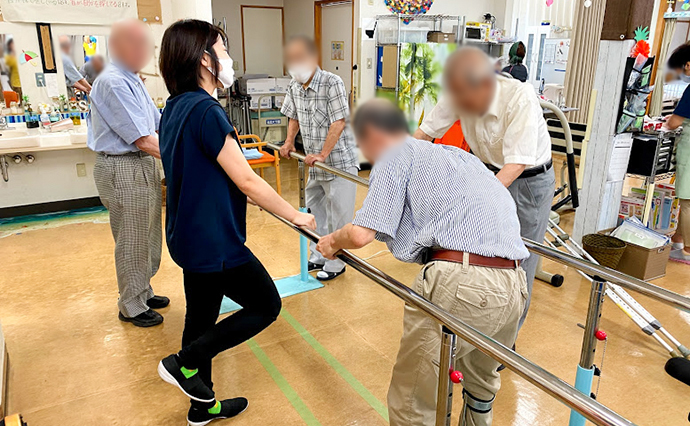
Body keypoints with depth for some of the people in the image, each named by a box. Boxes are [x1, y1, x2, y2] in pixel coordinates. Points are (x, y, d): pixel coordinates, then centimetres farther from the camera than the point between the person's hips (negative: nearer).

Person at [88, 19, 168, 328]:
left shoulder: (132, 80, 11)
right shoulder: (113, 83, -20)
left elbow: (160, 124, 14)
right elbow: (143, 140, -23)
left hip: (143, 166, 10)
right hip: (124, 170, -10)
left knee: (148, 238, 20)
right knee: (132, 242, 4)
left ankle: (143, 293, 39)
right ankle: (131, 307, 22)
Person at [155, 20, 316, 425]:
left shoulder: (176, 107, 8)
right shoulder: (206, 111, -21)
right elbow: (247, 181, -21)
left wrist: (241, 194, 25)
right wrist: (296, 216, -12)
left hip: (190, 236, 9)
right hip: (214, 241, -9)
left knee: (202, 316, 19)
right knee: (266, 305, 8)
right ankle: (185, 363, 11)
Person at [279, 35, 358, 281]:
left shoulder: (332, 83, -17)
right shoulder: (294, 86, 5)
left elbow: (339, 123, -20)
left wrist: (323, 155, -23)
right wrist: (289, 142, 8)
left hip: (339, 162, -7)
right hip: (315, 166, 8)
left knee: (339, 216, 1)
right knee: (316, 212, 17)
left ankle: (336, 263, 16)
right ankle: (319, 256, 34)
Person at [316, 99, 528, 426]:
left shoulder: (395, 156, 5)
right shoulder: (453, 153, 27)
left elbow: (362, 234, -8)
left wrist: (332, 242, 14)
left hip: (458, 283, -8)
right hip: (514, 287, 9)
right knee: (482, 381, 33)